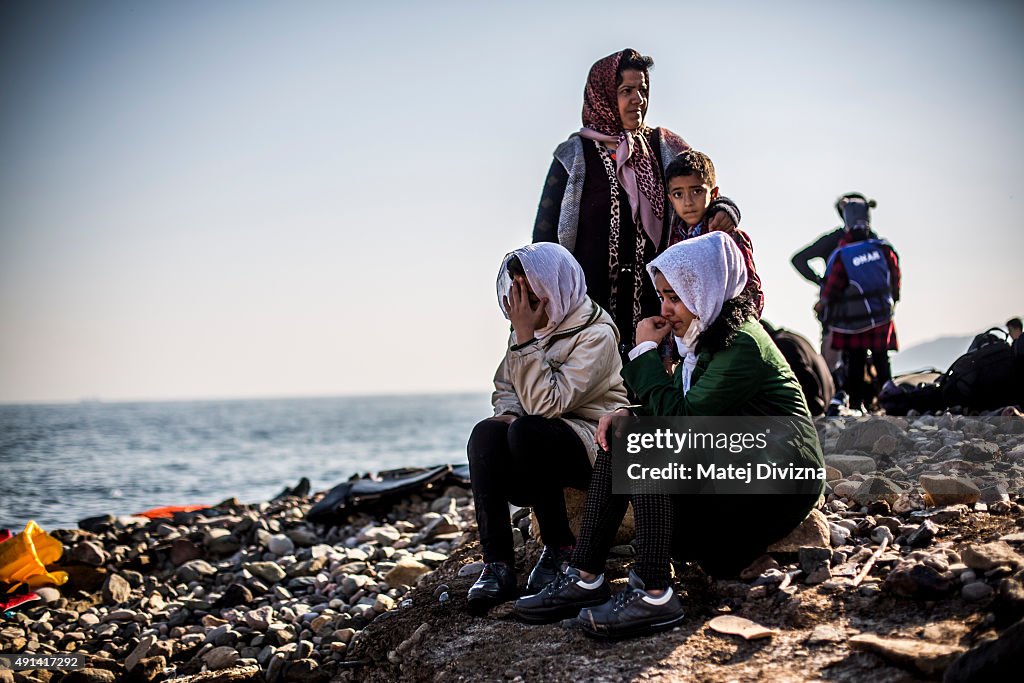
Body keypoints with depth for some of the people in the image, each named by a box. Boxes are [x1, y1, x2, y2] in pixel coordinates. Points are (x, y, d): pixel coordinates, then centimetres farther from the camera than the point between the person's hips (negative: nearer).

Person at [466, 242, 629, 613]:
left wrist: (526, 338, -23)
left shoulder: (597, 334, -15)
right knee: (486, 433, -24)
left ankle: (559, 547, -15)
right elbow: (504, 387, 13)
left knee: (526, 432, -35)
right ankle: (497, 565, -30)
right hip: (539, 442, 7)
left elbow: (548, 403, -23)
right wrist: (508, 414, -10)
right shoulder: (532, 327, 9)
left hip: (594, 443, -7)